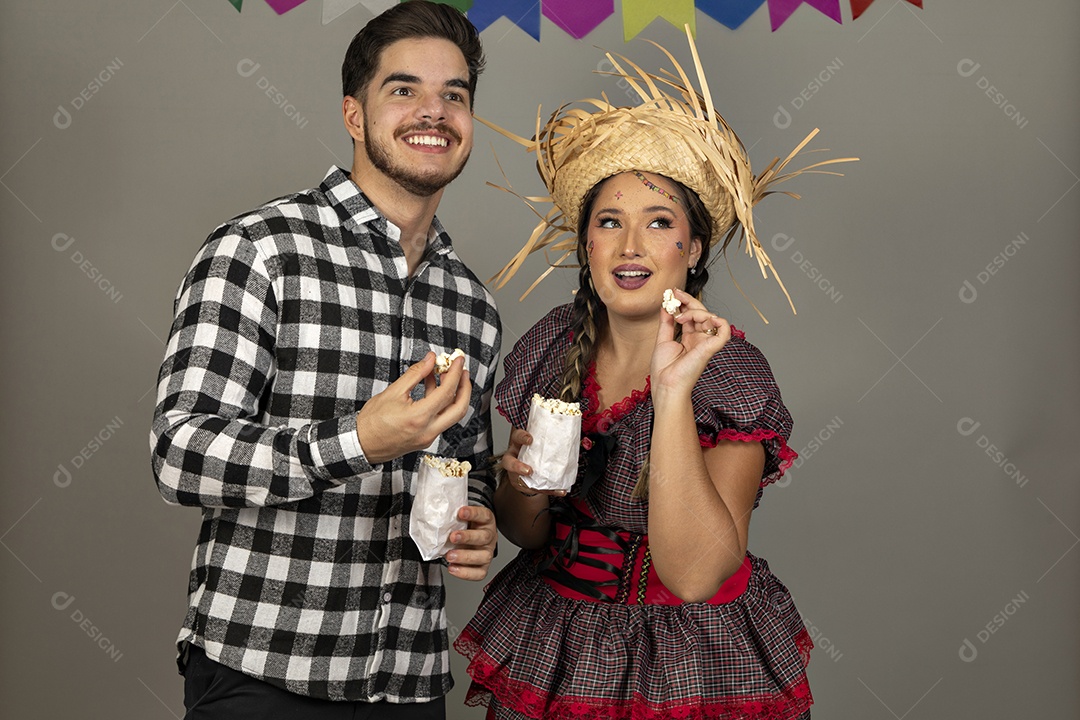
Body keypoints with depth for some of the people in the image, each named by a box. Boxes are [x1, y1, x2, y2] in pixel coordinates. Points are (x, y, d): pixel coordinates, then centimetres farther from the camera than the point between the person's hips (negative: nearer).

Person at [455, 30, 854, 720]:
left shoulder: (733, 374, -17)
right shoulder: (554, 345, -5)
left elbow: (693, 573, -28)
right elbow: (525, 532, 4)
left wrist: (673, 391, -33)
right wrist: (525, 489, -18)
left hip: (694, 660, -4)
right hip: (552, 645, 4)